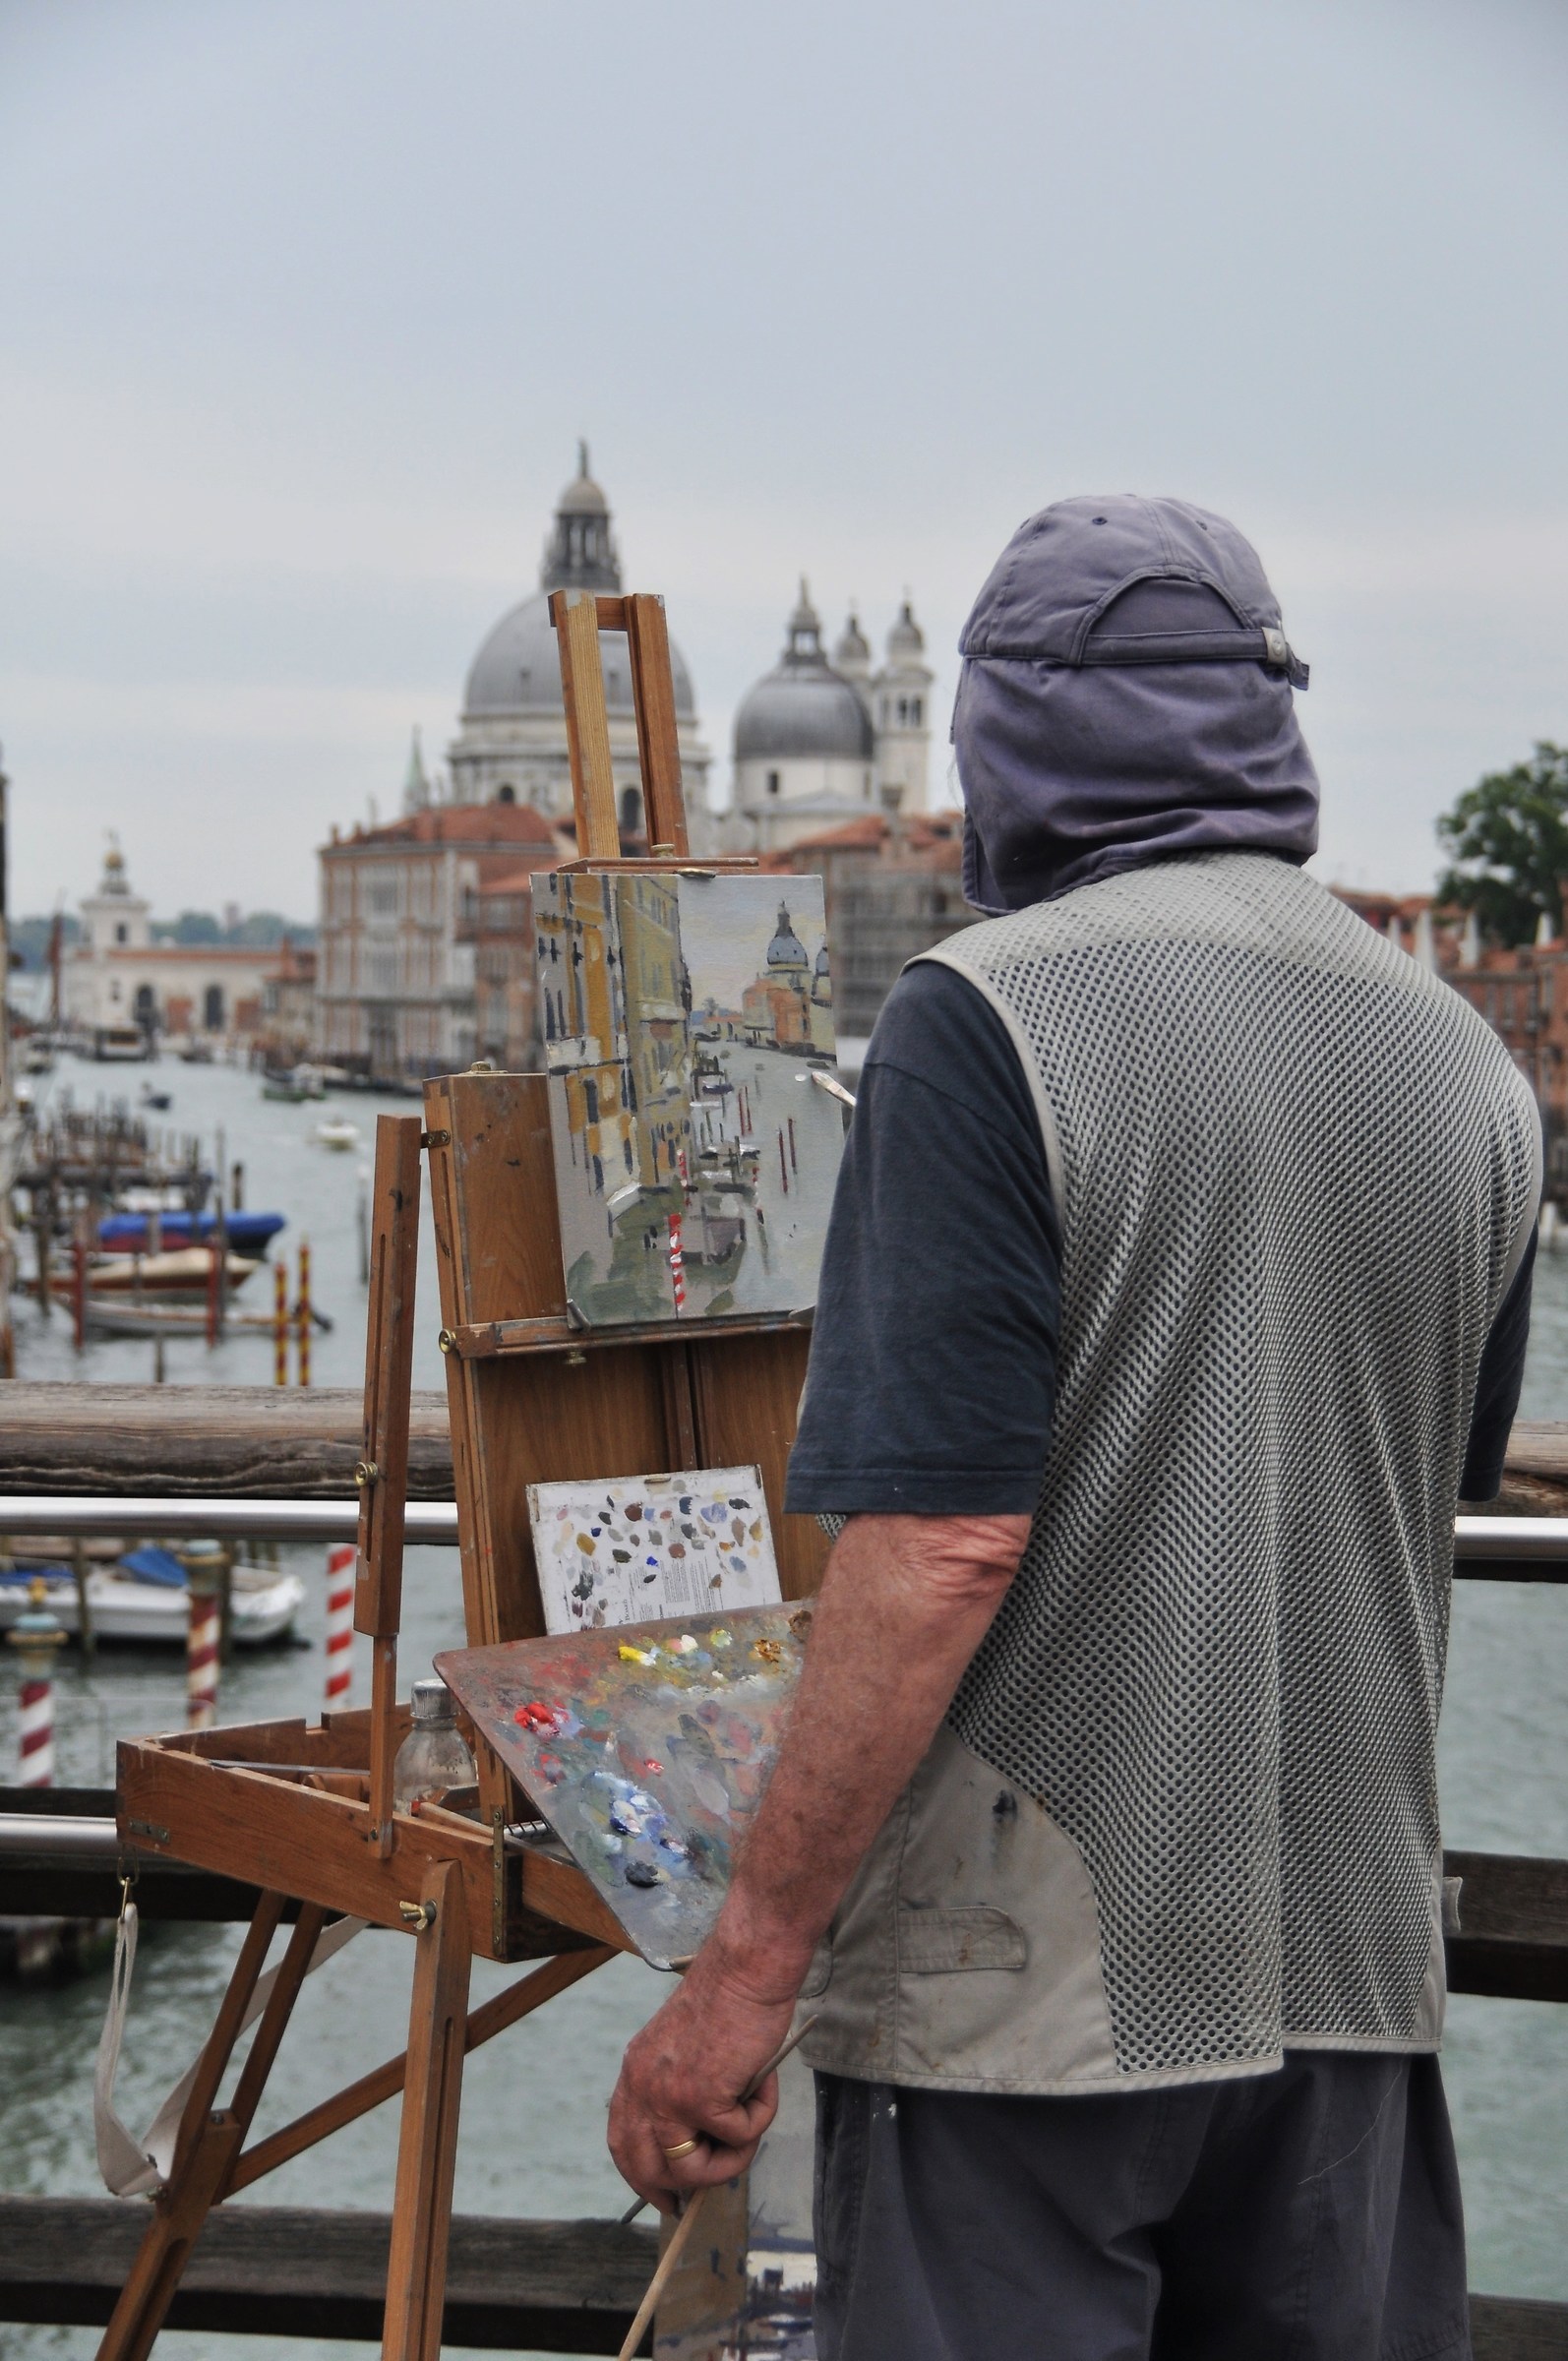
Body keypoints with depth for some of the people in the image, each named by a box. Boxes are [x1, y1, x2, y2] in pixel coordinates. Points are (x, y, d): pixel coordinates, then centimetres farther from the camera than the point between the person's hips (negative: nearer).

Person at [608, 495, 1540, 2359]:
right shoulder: (1469, 1068, 7)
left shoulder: (992, 1024, -13)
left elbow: (943, 1543, -20)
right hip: (1352, 1976, 6)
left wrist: (740, 1975, -14)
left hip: (1030, 1989, -6)